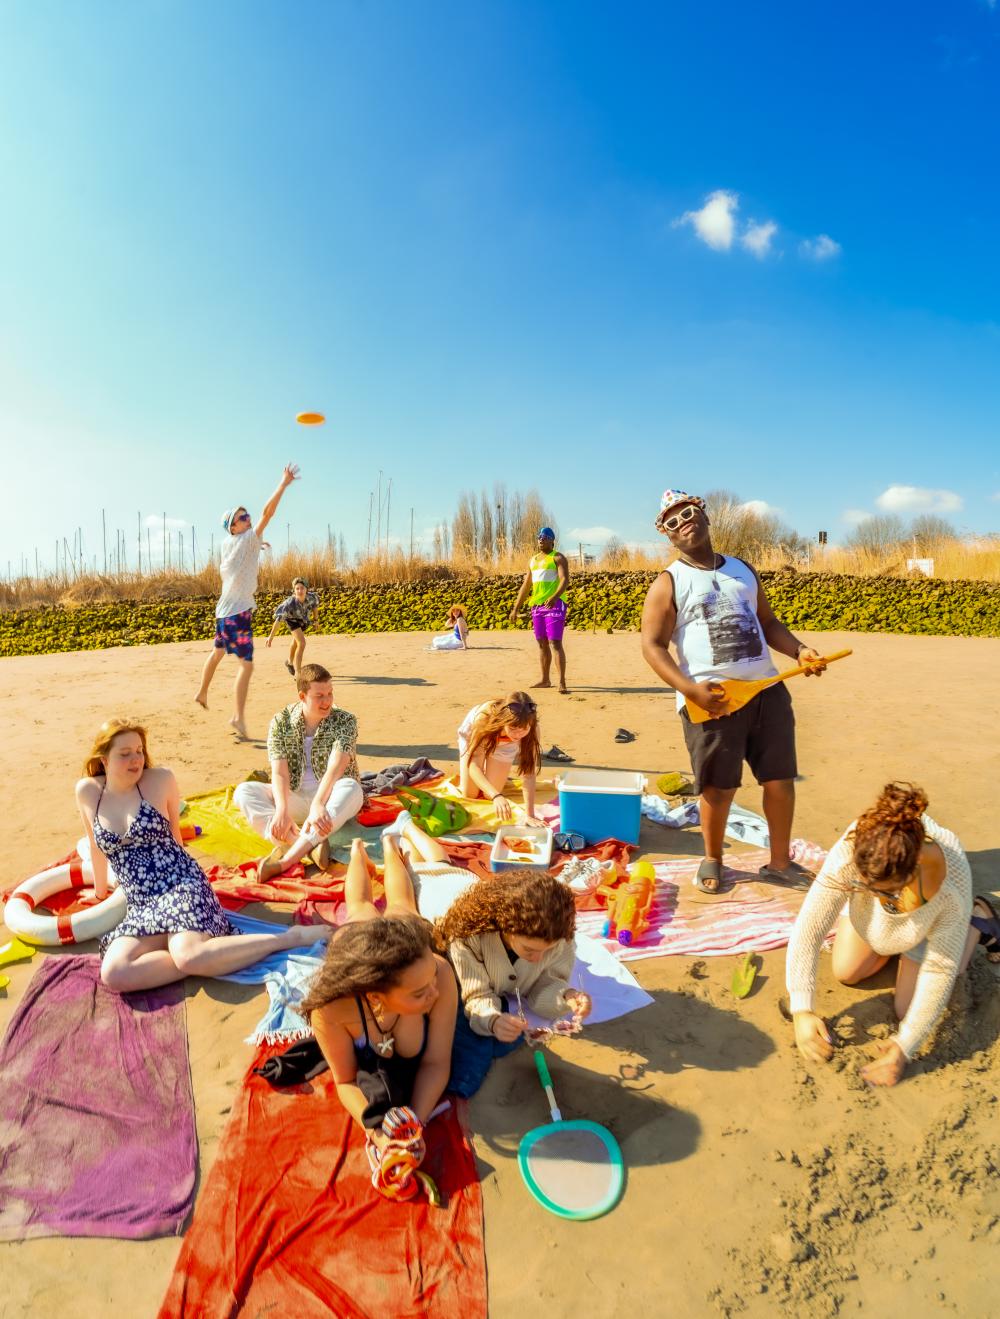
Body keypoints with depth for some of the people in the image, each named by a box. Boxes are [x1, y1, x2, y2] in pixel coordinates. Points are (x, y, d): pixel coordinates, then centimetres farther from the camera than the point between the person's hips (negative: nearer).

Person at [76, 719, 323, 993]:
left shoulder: (160, 780, -1)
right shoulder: (87, 791, 6)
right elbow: (97, 846, 21)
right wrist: (100, 891, 32)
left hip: (181, 886, -4)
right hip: (139, 906, 4)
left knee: (189, 957, -33)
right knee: (114, 975, -26)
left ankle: (293, 937, -21)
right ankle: (211, 959, -16)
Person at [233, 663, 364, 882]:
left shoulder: (345, 720, -8)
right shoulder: (281, 722, -3)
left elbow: (335, 767, -23)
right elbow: (279, 772, -14)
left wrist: (318, 804, -39)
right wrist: (282, 811, -32)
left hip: (331, 798, -2)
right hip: (295, 798, 2)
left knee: (351, 788, -36)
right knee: (243, 792, -21)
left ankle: (285, 860, -42)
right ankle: (310, 844, -40)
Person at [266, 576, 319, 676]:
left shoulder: (312, 596, -34)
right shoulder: (290, 603, -43)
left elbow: (315, 604, -9)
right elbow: (278, 620, -41)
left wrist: (315, 619, 4)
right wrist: (271, 636, -41)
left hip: (303, 618, 5)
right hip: (292, 618, -5)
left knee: (296, 641, 28)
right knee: (302, 643, -22)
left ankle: (290, 662, 56)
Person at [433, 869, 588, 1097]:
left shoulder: (559, 939, -28)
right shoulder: (469, 933, -37)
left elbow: (543, 986, -16)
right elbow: (477, 997, -30)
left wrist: (566, 996, -38)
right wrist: (493, 1021, -52)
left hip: (509, 1002, 4)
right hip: (462, 1002, -4)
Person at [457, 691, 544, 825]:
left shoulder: (530, 729, -39)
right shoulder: (485, 718, -46)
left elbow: (529, 773, -36)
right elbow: (473, 765, -45)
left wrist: (529, 815, -42)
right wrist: (496, 797, -59)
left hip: (504, 745, 1)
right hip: (473, 736, -1)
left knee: (489, 796, -3)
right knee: (468, 795, 0)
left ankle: (501, 775, 29)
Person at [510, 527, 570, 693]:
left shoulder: (558, 558, -3)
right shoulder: (533, 560, 19)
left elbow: (565, 579, -17)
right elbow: (525, 586, 21)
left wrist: (554, 597, -35)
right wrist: (516, 608, 17)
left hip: (555, 604, -7)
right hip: (537, 605, 7)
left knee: (555, 643, -14)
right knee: (542, 643, 12)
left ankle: (562, 682, -16)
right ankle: (545, 679, 22)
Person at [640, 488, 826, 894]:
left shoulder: (743, 570, 17)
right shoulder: (668, 583, 1)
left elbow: (768, 622, 21)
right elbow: (652, 646, -7)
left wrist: (799, 649, 1)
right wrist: (690, 689, -21)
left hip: (766, 689, 5)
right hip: (711, 699, -4)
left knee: (781, 779, 9)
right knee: (718, 787, 4)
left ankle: (780, 862, 27)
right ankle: (712, 861, 28)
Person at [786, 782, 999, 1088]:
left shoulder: (950, 883, -45)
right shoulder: (847, 854, -45)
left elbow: (940, 971, -31)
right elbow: (808, 928, -39)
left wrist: (903, 1047, -30)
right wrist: (801, 1011, -45)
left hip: (930, 921, -2)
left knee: (908, 1010, 5)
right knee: (847, 974, 12)